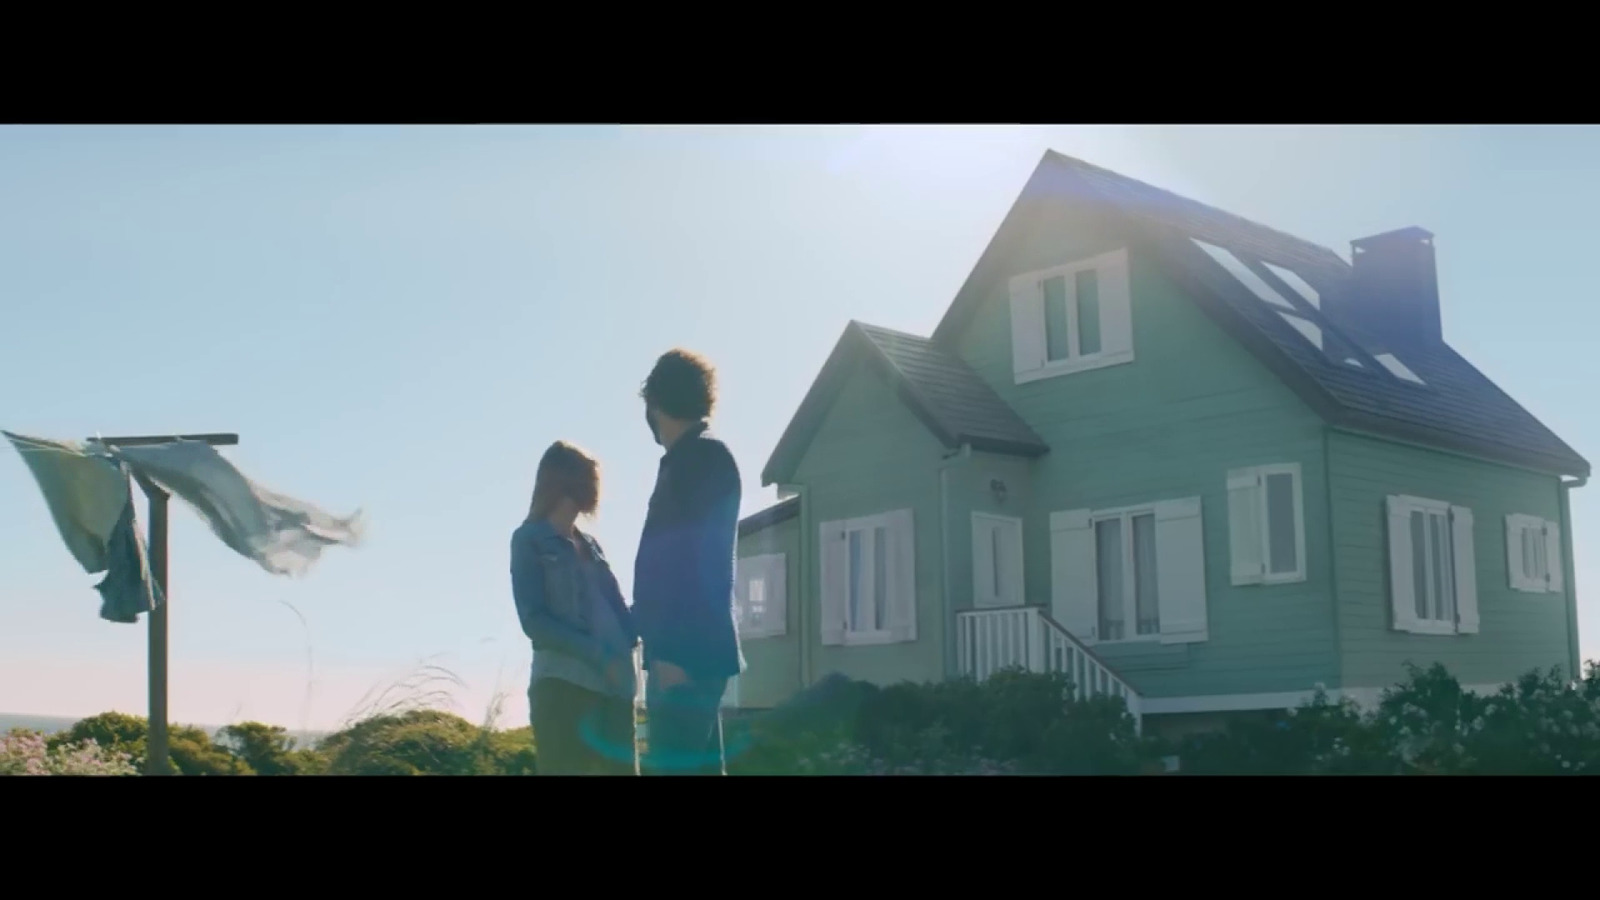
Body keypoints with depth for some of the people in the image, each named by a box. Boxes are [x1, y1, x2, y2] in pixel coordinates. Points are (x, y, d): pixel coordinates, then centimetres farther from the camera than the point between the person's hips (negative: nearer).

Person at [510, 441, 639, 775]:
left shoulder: (590, 544, 22)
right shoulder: (530, 539, 5)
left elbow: (614, 610, 18)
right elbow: (535, 620, -5)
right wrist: (597, 655, -15)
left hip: (612, 684, 6)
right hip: (563, 683, -6)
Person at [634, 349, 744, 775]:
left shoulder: (701, 458, -9)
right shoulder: (697, 458, 20)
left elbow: (696, 562, -18)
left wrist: (674, 649, -23)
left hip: (687, 650, -10)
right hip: (685, 648, 10)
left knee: (672, 767, -14)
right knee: (699, 766, 8)